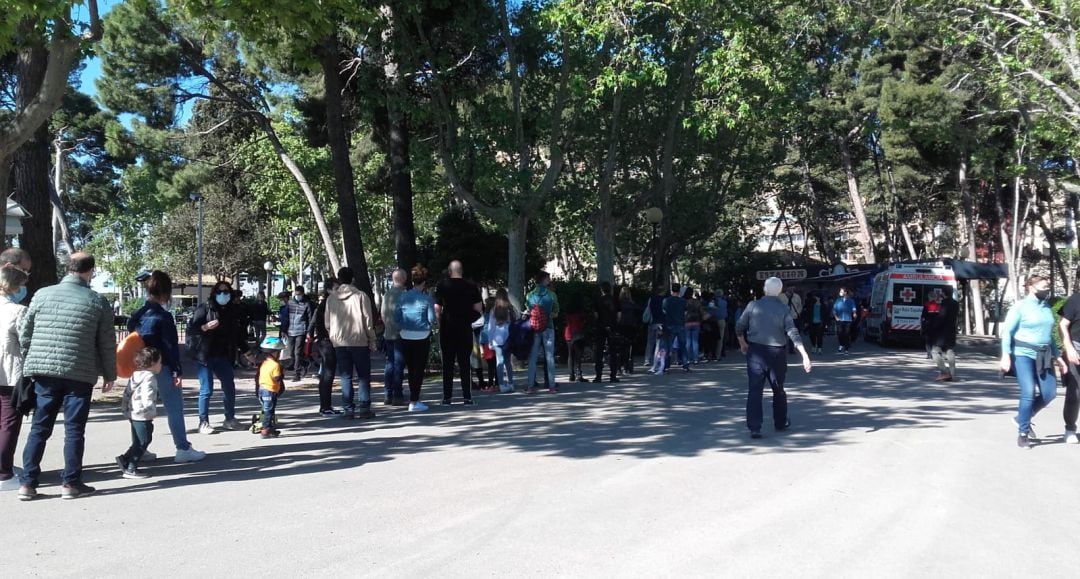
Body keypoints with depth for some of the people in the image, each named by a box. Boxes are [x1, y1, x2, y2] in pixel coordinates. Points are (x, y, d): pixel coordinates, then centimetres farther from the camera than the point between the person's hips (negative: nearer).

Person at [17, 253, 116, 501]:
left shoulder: (43, 295, 4)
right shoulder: (98, 302, -2)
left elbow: (24, 333, 7)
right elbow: (107, 343, 1)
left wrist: (29, 365, 18)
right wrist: (110, 374, 10)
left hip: (45, 372, 3)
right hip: (80, 375, -2)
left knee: (39, 428, 11)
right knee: (74, 429, 4)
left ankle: (27, 483, 12)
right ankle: (71, 483, 8)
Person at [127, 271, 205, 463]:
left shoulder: (137, 315, 7)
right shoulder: (163, 316, -14)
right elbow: (171, 346, -16)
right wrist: (178, 371, -13)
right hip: (163, 368, -7)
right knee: (175, 409, 0)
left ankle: (140, 449, 16)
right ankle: (183, 449, 4)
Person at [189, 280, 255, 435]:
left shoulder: (232, 312, 9)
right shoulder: (204, 309, -4)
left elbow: (238, 335, 15)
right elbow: (191, 327, -9)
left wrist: (246, 353, 15)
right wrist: (205, 327, -26)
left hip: (223, 356, 5)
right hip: (205, 355, -5)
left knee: (230, 387, 8)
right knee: (206, 390, -3)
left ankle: (230, 419, 23)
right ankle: (203, 422, 9)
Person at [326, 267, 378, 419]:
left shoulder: (331, 298, 4)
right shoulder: (361, 296, -6)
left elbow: (327, 323, 8)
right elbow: (368, 321, -6)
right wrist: (372, 340, 2)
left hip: (339, 342, 3)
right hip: (359, 342, -3)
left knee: (345, 376, 7)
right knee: (363, 376, 6)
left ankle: (349, 409, 5)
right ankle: (364, 408, 2)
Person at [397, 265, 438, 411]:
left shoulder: (404, 297, 2)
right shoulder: (427, 298, -9)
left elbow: (396, 316, 1)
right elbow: (432, 319, -10)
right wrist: (436, 320, 10)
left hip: (406, 337, 4)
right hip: (421, 337, -4)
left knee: (411, 369, 14)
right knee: (419, 369, 1)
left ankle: (414, 399, 25)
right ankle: (414, 402, -2)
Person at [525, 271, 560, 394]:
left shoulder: (530, 295, 2)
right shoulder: (552, 294, -2)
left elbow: (528, 312, 5)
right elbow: (556, 313, -1)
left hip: (534, 329, 1)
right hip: (548, 328, -1)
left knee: (532, 357, 5)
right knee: (549, 357, 4)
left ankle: (531, 386, 2)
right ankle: (552, 385, 3)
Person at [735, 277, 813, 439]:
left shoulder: (753, 306, -4)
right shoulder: (784, 309, -6)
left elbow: (739, 327, 0)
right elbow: (793, 334, -15)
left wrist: (743, 344, 18)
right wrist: (805, 356, -17)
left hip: (755, 351, 0)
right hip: (776, 353, 0)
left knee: (755, 390, -2)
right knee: (778, 389, 18)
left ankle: (754, 427, -11)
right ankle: (781, 423, 33)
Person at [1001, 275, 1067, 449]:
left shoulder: (1047, 308, 13)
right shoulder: (1020, 307, -6)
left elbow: (1049, 335, 22)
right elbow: (1007, 332, -9)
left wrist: (1056, 356, 16)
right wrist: (1006, 355, -19)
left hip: (1043, 356, 7)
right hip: (1023, 354, -7)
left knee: (1049, 393, 3)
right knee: (1029, 392, -13)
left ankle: (1022, 418, 24)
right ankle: (1023, 433, -1)